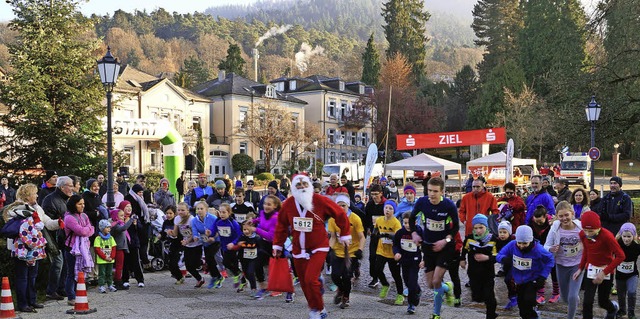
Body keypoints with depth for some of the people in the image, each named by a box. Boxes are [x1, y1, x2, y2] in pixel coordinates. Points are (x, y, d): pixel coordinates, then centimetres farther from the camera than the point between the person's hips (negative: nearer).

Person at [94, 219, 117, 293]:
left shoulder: (111, 238, 9)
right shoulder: (98, 238, -7)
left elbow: (114, 248, 7)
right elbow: (97, 250, -11)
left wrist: (111, 257, -7)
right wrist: (105, 257, -15)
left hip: (110, 260, 5)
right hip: (101, 260, -5)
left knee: (110, 273, 12)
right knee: (102, 274, -2)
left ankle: (110, 285, 20)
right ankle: (101, 287, 3)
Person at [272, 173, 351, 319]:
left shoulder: (320, 201, -16)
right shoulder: (288, 204, -5)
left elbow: (340, 214, -5)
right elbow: (282, 225, 7)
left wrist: (345, 234, 0)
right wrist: (278, 244, 10)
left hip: (318, 247, -4)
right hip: (298, 248, 4)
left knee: (311, 279, -17)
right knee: (304, 282, 9)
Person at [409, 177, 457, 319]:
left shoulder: (449, 205, -19)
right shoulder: (422, 202, -13)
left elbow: (456, 226, -6)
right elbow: (412, 218, 7)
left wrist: (446, 240, -19)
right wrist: (414, 233, -5)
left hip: (445, 246, -3)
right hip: (428, 245, 4)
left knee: (436, 282, -13)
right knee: (430, 285, 8)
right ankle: (447, 288, 43)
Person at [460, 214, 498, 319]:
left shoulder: (492, 239, -13)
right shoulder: (469, 238, -8)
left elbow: (496, 257, -11)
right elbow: (464, 249, 15)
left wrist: (487, 258, -27)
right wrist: (462, 259, 16)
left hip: (488, 274, -2)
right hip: (474, 273, 2)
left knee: (489, 298, -3)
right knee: (477, 298, 7)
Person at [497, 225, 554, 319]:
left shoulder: (537, 249, -27)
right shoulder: (512, 245, -21)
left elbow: (550, 260, -11)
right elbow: (499, 255, -11)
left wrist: (543, 276, -15)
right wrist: (504, 259, -36)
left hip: (532, 279, -4)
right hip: (519, 280, 4)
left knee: (528, 300, -22)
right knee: (522, 305, 15)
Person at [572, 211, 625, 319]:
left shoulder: (606, 236, -28)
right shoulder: (583, 234, -11)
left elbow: (620, 256, -24)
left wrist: (604, 272, -24)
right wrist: (580, 268, 4)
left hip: (606, 271, -3)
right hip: (590, 269, 3)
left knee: (602, 302, 11)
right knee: (587, 301, -7)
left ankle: (613, 308, 46)